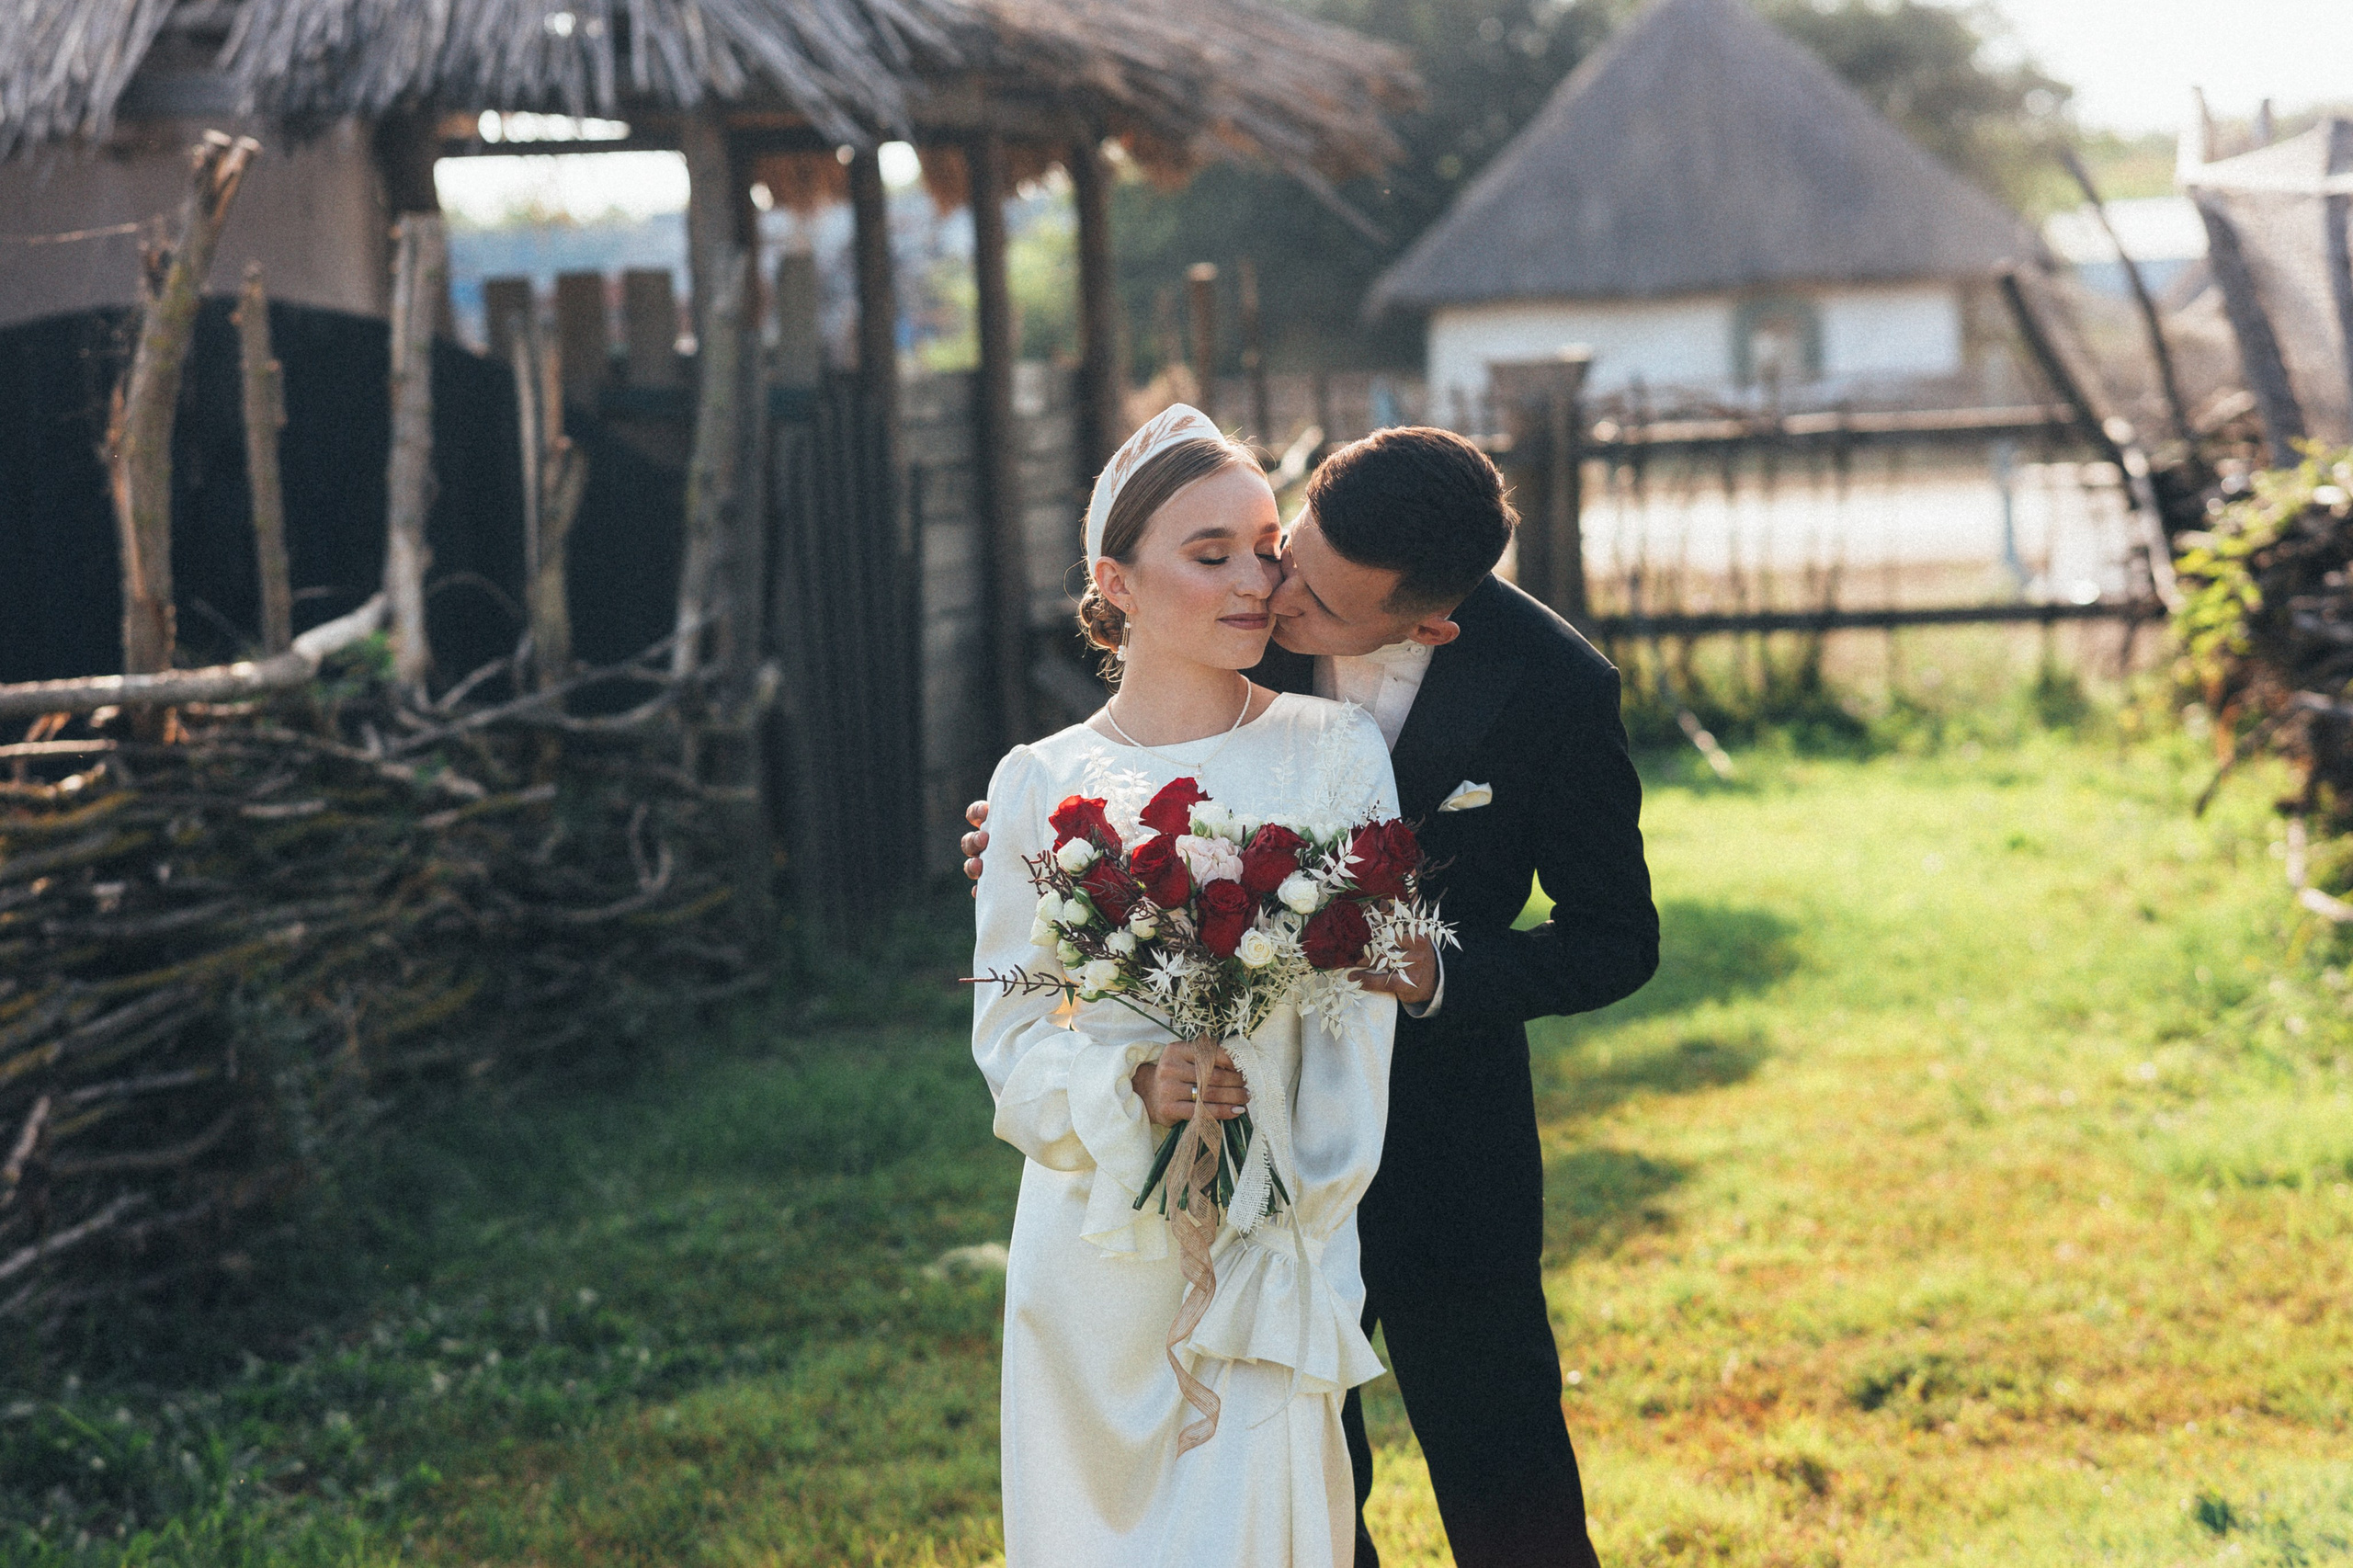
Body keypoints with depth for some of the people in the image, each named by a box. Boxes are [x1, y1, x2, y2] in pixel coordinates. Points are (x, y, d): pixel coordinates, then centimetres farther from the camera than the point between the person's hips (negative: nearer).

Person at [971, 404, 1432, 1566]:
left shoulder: (1335, 753, -2)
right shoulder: (1039, 786, 1)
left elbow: (1360, 1024, -5)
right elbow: (1012, 1033, 2)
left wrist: (1294, 1248, -11)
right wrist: (1130, 1083, -19)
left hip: (1271, 1239, -1)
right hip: (1098, 1243, 2)